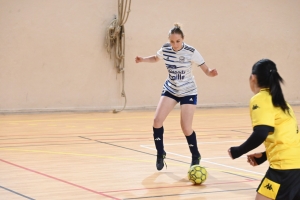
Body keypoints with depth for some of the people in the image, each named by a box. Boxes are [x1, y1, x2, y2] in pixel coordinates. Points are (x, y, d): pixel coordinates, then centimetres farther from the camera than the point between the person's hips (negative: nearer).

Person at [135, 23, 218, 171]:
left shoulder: (191, 52, -22)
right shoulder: (165, 49, -10)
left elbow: (205, 69, -19)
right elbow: (155, 58, 12)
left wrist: (210, 73, -42)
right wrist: (143, 59, -7)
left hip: (188, 92, -4)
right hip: (170, 89, 4)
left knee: (186, 128, -8)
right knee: (157, 120, -11)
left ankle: (195, 156, 17)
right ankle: (160, 154, 8)